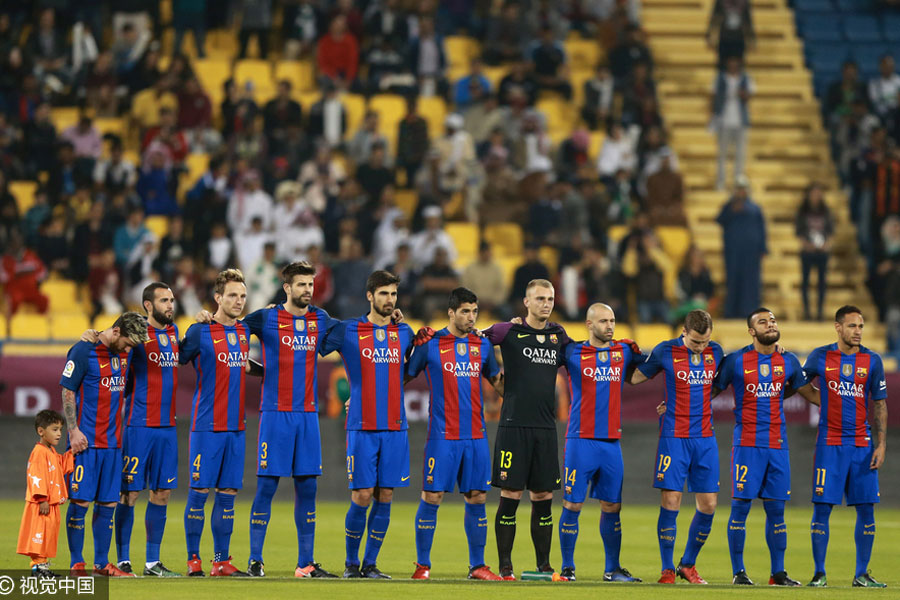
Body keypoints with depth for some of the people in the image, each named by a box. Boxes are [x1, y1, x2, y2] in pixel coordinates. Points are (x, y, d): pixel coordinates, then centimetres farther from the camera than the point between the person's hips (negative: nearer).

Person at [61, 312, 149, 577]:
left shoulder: (125, 353, 10)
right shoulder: (84, 351, -9)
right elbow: (68, 391, -8)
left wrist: (122, 428, 15)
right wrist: (74, 431, -13)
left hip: (113, 440, 6)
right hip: (87, 440, -6)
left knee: (108, 501, 7)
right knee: (80, 500, -4)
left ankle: (102, 563, 14)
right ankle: (77, 563, 2)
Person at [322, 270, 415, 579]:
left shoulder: (404, 332, 11)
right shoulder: (347, 330, 1)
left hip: (395, 428, 3)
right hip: (361, 427, -3)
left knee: (385, 497, 1)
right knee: (361, 496, -6)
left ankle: (370, 563, 10)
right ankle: (351, 562, 9)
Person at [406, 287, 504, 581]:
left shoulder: (483, 345, 10)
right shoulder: (430, 344, -1)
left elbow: (497, 380, 22)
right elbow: (404, 377, 7)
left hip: (476, 435, 4)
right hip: (442, 435, -4)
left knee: (477, 498, 4)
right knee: (432, 497, -4)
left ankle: (477, 565, 12)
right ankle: (423, 564, 6)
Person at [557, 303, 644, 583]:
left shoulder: (625, 351, 10)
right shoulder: (573, 353, 1)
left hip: (612, 442, 3)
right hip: (581, 441, -3)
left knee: (612, 507, 6)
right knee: (573, 505, -4)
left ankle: (612, 568, 15)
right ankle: (567, 567, 4)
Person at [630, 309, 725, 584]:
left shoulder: (716, 352, 6)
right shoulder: (666, 351, -4)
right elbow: (635, 378, 9)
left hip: (705, 438, 4)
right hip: (674, 437, -4)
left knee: (708, 504, 1)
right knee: (671, 502, -8)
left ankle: (688, 564, 19)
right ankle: (667, 570, 2)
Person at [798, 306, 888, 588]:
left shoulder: (872, 360, 5)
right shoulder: (820, 357, 1)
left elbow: (880, 404, 7)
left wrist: (881, 444, 0)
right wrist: (825, 402, 5)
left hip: (862, 443, 2)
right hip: (829, 444, -2)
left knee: (866, 509, 0)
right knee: (822, 507, -5)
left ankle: (862, 574, 8)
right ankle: (819, 573, 2)